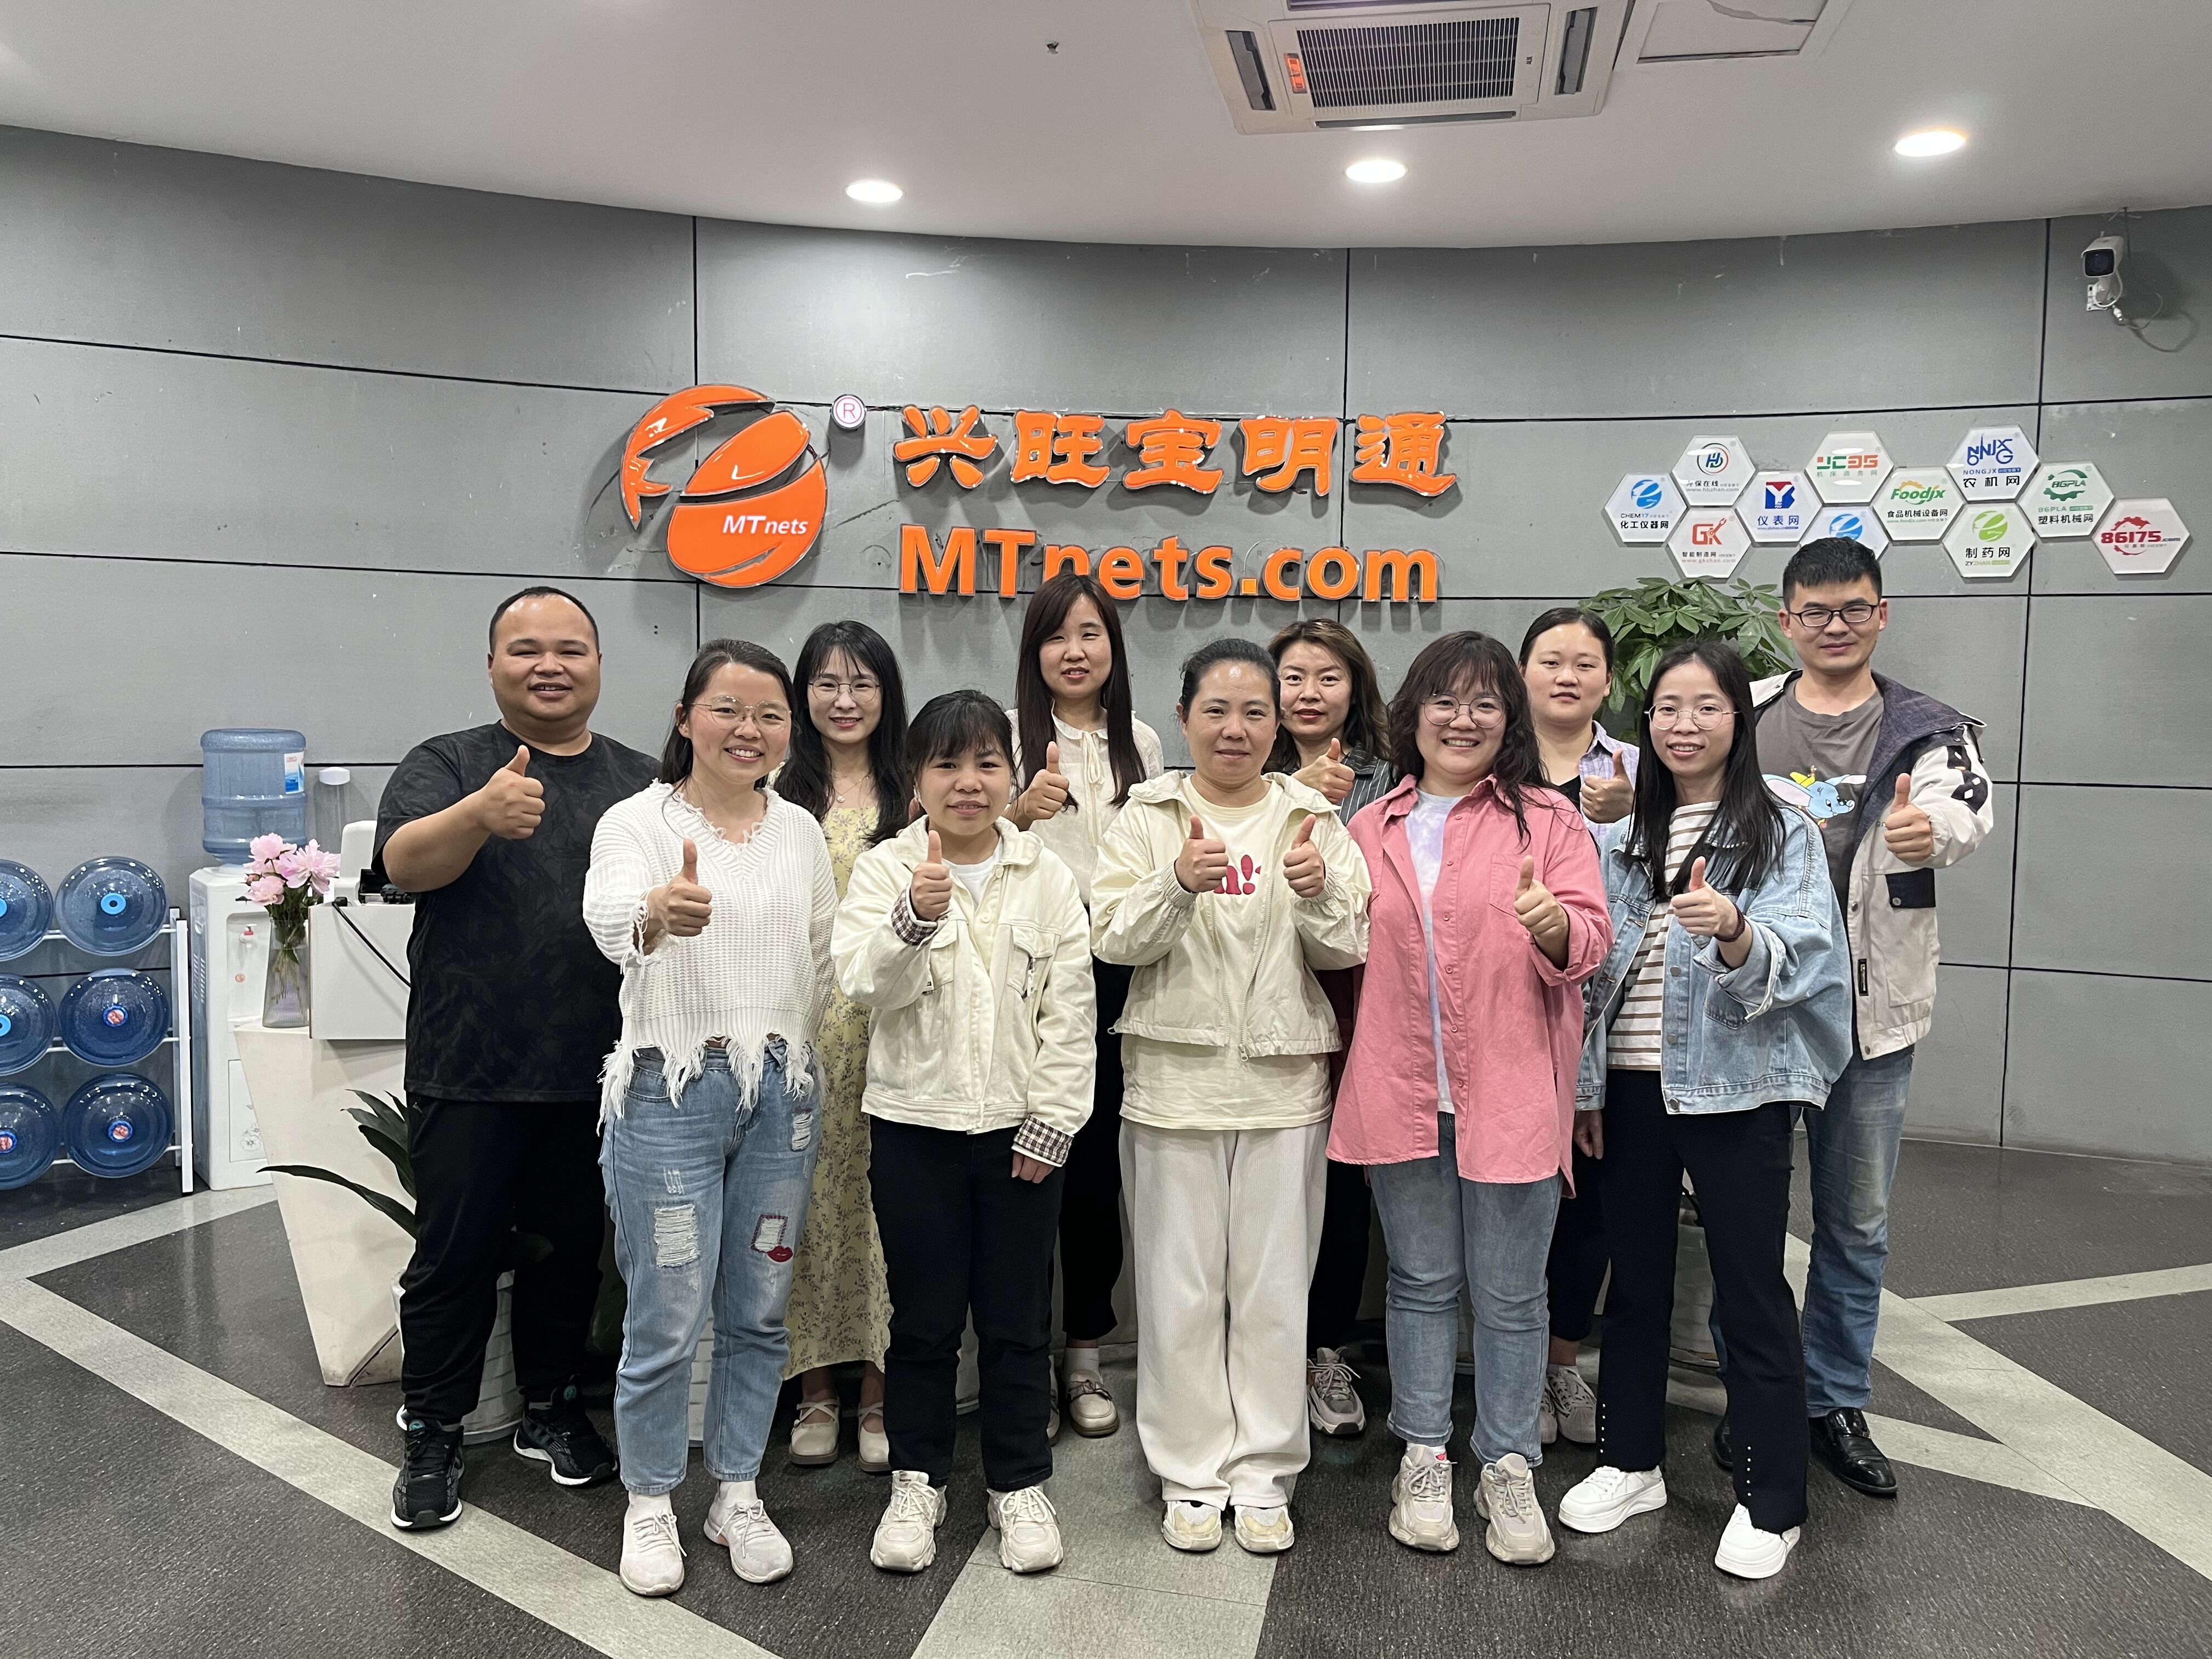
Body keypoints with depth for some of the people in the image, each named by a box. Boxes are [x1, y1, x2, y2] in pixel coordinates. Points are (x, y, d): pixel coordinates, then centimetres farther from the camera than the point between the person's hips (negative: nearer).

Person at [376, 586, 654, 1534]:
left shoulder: (641, 784, 9)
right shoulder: (446, 764, -1)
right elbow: (404, 862, -19)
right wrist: (482, 815, -39)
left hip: (594, 1073, 3)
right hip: (468, 1072, -3)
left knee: (571, 1249, 15)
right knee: (454, 1253, 8)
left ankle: (550, 1410, 33)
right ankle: (433, 1437, 24)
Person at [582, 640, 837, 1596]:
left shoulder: (801, 831, 7)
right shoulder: (637, 822, -9)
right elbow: (609, 917, -31)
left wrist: (791, 1062, 9)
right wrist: (659, 912, -53)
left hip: (782, 1092, 4)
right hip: (671, 1092, -4)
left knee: (758, 1313, 13)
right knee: (667, 1321, 4)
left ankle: (739, 1496, 30)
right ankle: (649, 1507, 25)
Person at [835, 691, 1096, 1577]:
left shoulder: (1046, 875, 1)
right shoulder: (885, 869, -2)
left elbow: (1069, 1010, -1)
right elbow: (865, 984, -15)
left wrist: (1050, 1123, -6)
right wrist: (914, 920, -33)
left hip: (1020, 1129, 1)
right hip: (916, 1127, -1)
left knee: (1018, 1319, 10)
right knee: (924, 1317, 10)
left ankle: (1018, 1484, 26)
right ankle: (917, 1480, 27)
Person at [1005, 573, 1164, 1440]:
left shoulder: (1141, 743, 12)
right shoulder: (1009, 735, -2)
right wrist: (1019, 811, -25)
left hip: (1115, 970, 3)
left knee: (1099, 1164, 8)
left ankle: (1084, 1356, 22)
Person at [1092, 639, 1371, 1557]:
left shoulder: (1313, 820, 6)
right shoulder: (1148, 817, 3)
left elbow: (1351, 948, 0)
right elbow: (1113, 938, -7)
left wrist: (1320, 895, -21)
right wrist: (1177, 884, -25)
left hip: (1284, 1084, 1)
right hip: (1176, 1081, -1)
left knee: (1275, 1290, 8)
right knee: (1182, 1290, 7)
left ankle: (1262, 1474, 23)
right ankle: (1191, 1474, 23)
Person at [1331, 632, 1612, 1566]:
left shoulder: (1547, 820, 1)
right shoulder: (1372, 829, 11)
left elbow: (1591, 938, -5)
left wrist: (1555, 926, -26)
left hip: (1510, 1095, -2)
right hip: (1402, 1094, 3)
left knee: (1509, 1293, 7)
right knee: (1421, 1280, 14)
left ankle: (1509, 1470, 23)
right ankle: (1424, 1457, 28)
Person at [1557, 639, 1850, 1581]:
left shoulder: (1780, 833, -3)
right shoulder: (1621, 841, 10)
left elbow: (1797, 958, -15)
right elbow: (1593, 968, 11)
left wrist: (1734, 930, -35)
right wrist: (1585, 1087, 8)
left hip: (1735, 1089, -4)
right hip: (1632, 1087, 5)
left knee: (1751, 1291, 3)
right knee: (1635, 1280, 15)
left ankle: (1771, 1503, 18)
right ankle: (1630, 1463, 31)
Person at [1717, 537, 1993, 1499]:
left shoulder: (1926, 729, 1)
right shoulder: (1745, 717, 3)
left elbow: (1969, 805, -20)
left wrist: (1932, 825, -43)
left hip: (1870, 1011, 0)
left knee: (1857, 1222, 12)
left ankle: (1836, 1404, 29)